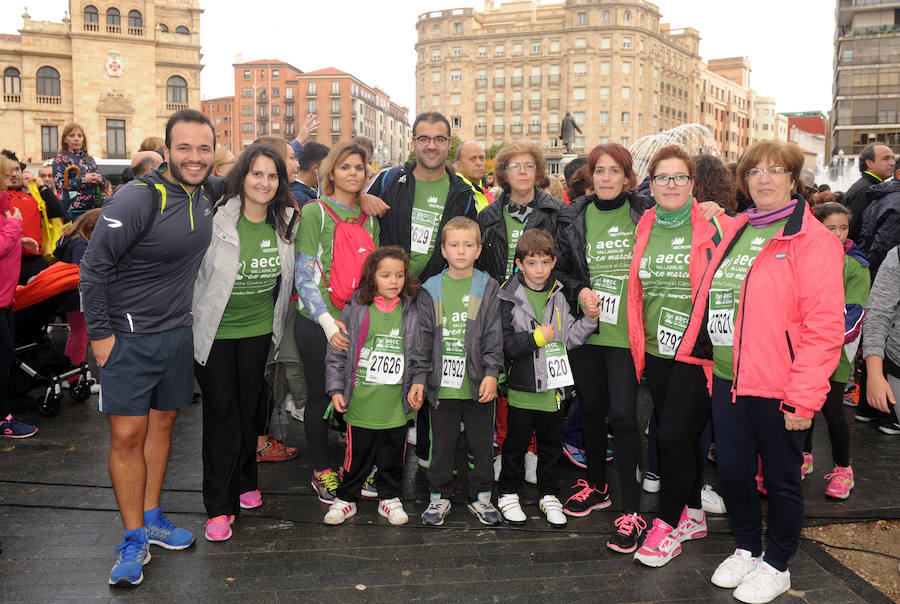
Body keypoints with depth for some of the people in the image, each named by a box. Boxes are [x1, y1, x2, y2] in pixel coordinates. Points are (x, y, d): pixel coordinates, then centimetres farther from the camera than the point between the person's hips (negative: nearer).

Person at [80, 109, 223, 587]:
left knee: (162, 424, 15)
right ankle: (134, 540, 12)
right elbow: (94, 266, -14)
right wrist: (100, 333, -13)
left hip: (177, 333, 6)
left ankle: (151, 518, 29)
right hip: (128, 336, -6)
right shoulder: (137, 199, -19)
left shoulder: (209, 193, 2)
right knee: (127, 436, -2)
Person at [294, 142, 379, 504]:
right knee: (320, 396, 5)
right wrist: (327, 320, -18)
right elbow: (303, 275, -9)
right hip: (318, 321, -4)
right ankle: (321, 471, 22)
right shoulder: (314, 212, -4)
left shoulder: (369, 218, 11)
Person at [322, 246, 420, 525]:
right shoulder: (355, 310, -5)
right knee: (357, 455, 10)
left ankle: (389, 498, 33)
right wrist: (336, 389, -3)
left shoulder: (412, 313, 1)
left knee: (393, 455, 14)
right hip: (361, 404, -2)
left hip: (396, 406, 2)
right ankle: (346, 499, 29)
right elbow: (336, 353, 0)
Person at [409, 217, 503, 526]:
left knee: (481, 443, 11)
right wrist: (419, 378, -1)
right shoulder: (431, 290, 2)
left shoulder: (487, 288, 2)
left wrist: (491, 373, -9)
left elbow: (494, 336, 0)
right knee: (442, 445, 10)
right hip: (442, 383, 0)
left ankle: (481, 497, 28)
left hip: (478, 384, 0)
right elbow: (423, 338, 4)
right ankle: (439, 497, 26)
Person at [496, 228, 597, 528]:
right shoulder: (509, 298, -9)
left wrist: (590, 319, -6)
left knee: (551, 443, 15)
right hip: (522, 387, -4)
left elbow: (570, 337, 7)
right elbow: (502, 344, -15)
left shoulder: (557, 296, 4)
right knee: (516, 443, 10)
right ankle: (508, 494, 27)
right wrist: (536, 338, -19)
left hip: (553, 385, 4)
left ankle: (549, 495, 31)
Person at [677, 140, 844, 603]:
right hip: (728, 380, 6)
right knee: (732, 471, 16)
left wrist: (804, 398, -17)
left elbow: (824, 326, -15)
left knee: (781, 480, 11)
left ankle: (776, 565, 32)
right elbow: (711, 299, 18)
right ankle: (747, 549, 39)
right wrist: (705, 360, 10)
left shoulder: (812, 240, -10)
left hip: (776, 388, -6)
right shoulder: (735, 231, 11)